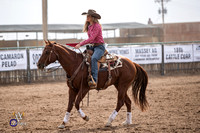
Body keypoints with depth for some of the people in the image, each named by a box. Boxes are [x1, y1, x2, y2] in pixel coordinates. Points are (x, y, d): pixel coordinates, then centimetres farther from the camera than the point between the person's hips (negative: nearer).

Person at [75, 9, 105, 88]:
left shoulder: (96, 26, -13)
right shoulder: (89, 26, 14)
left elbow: (91, 39, -21)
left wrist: (80, 44, -22)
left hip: (99, 47, -10)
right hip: (93, 46, 10)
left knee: (93, 58, -35)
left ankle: (94, 80, -45)